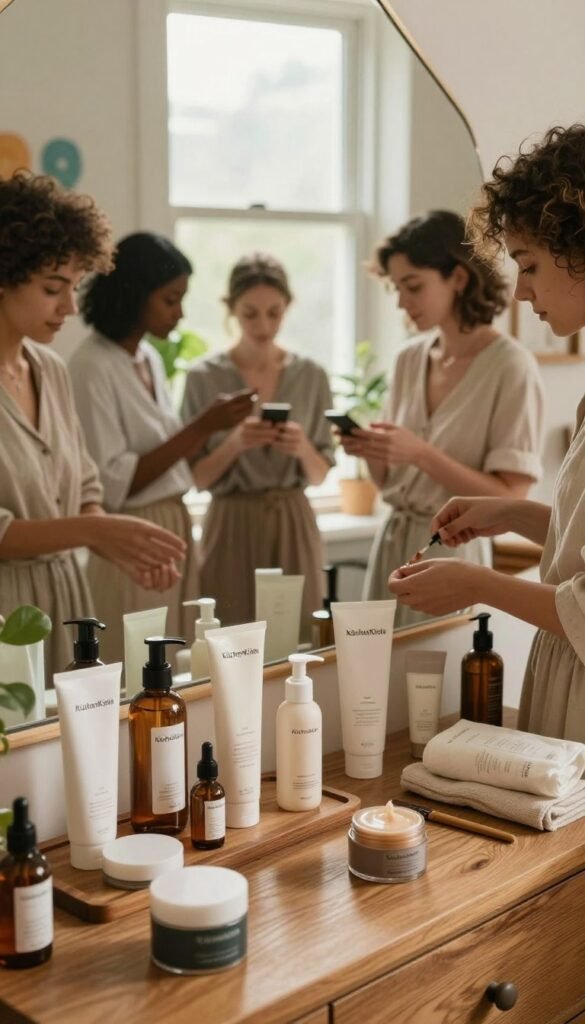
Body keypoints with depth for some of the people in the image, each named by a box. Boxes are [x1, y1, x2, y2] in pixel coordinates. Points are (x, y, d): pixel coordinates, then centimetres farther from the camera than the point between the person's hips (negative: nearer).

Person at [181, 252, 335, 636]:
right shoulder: (203, 377, -4)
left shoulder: (312, 375, 3)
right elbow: (197, 477, -2)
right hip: (232, 528, -2)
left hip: (294, 525, 2)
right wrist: (233, 443, -19)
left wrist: (303, 448, -15)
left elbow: (320, 474, 6)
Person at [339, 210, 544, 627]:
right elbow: (391, 480, 12)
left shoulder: (510, 365, -12)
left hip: (452, 551, -6)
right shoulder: (411, 359, 6)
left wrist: (421, 454, -23)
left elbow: (510, 499, -16)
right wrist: (372, 450, -9)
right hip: (392, 544, 6)